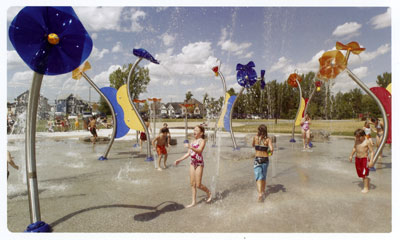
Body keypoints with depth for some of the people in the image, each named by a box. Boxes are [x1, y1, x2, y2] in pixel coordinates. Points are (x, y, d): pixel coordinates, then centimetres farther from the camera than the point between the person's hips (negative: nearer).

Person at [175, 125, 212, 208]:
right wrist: (179, 160, 15)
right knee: (192, 184, 10)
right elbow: (188, 153, 18)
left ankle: (209, 193, 25)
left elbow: (199, 151, -27)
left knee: (198, 185, -3)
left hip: (199, 163, -7)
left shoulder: (202, 141, -9)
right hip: (192, 163, 7)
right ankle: (193, 202, 21)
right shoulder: (192, 141, 13)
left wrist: (190, 147, -41)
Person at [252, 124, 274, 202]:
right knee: (264, 176, 20)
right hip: (265, 159, 2)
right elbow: (271, 149, -19)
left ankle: (260, 194, -21)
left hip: (257, 159, -1)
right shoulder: (268, 139, -6)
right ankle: (263, 191, 36)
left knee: (259, 177, -5)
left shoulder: (255, 138, -3)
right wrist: (270, 152, 2)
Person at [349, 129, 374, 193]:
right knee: (360, 174, 13)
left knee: (364, 174, -2)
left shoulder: (367, 142, -14)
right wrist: (351, 155, 21)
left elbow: (372, 152, -13)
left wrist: (371, 161, -19)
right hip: (357, 158, 6)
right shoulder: (356, 140, 3)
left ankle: (366, 188, 12)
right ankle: (367, 180, 43)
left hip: (364, 159, -6)